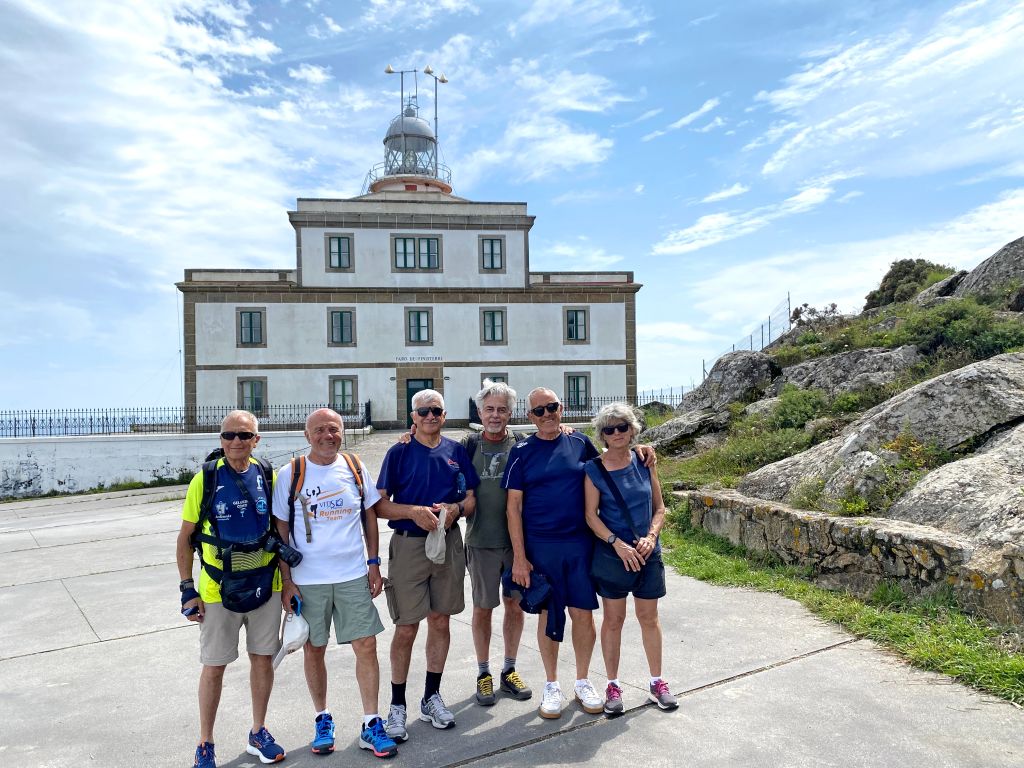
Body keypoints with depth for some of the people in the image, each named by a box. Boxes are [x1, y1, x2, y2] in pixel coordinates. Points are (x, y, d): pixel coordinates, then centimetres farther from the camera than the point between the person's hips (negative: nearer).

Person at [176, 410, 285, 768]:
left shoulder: (268, 477, -2)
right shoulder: (205, 479, -9)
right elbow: (185, 537, -2)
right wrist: (187, 589, -6)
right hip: (218, 590, -2)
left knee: (263, 659, 13)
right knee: (214, 667, 8)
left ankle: (258, 733, 33)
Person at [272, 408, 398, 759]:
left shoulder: (355, 468, 1)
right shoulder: (290, 475, -5)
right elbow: (281, 529, -1)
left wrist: (374, 563, 4)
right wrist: (286, 580, -4)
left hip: (354, 575, 1)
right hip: (308, 579, -1)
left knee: (366, 645, 2)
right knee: (313, 650, 11)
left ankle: (371, 725, 16)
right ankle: (323, 719, 32)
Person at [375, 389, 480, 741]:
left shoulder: (456, 451, 6)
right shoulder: (399, 453, -3)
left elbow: (471, 498, 9)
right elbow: (380, 504, -5)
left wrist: (456, 508, -12)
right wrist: (413, 511, -20)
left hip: (448, 542, 3)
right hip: (408, 545, -3)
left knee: (440, 621, 12)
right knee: (406, 628, 1)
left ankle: (431, 697, 28)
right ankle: (397, 706, 16)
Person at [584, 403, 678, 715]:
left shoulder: (644, 463, 1)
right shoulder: (594, 469, -7)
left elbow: (659, 508, 6)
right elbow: (591, 515, -9)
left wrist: (650, 537, -10)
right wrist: (618, 544, -18)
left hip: (647, 553, 3)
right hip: (611, 554, -2)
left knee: (649, 617, 12)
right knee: (613, 620, 7)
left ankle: (657, 681, 27)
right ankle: (613, 685, 21)